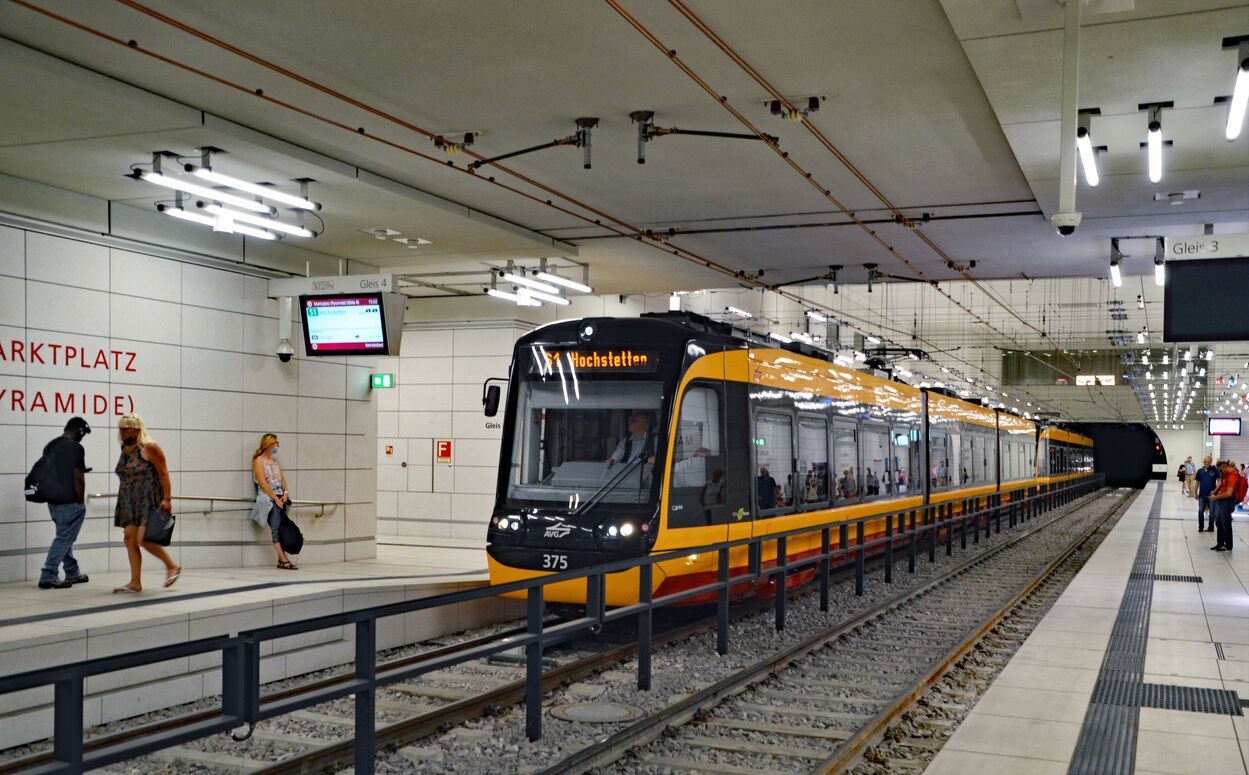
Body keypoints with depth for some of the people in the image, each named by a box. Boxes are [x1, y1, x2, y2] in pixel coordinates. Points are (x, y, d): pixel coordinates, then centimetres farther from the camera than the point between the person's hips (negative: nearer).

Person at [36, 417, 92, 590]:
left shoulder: (50, 446, 10)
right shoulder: (75, 447, -14)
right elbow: (78, 478, -16)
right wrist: (81, 501, -7)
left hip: (53, 500, 8)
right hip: (70, 502, -8)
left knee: (65, 537, 17)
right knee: (64, 539, -2)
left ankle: (73, 573, 24)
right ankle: (48, 576, -4)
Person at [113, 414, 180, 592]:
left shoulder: (149, 448, -9)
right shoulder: (125, 450, 14)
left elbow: (164, 474, -13)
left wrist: (167, 499, -19)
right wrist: (123, 500, 19)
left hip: (149, 501, -8)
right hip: (130, 503, 8)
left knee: (144, 539, -16)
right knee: (130, 539, 2)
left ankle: (172, 567, 3)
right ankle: (135, 583, 6)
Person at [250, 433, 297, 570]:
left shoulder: (275, 460, 17)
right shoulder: (258, 461, -5)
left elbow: (282, 477, 13)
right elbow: (263, 483, -12)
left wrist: (285, 493, -3)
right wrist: (275, 498, -14)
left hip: (280, 497, 7)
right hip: (268, 498, -7)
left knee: (281, 529, 2)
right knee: (276, 529, -11)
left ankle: (281, 561, 3)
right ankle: (284, 560, -16)